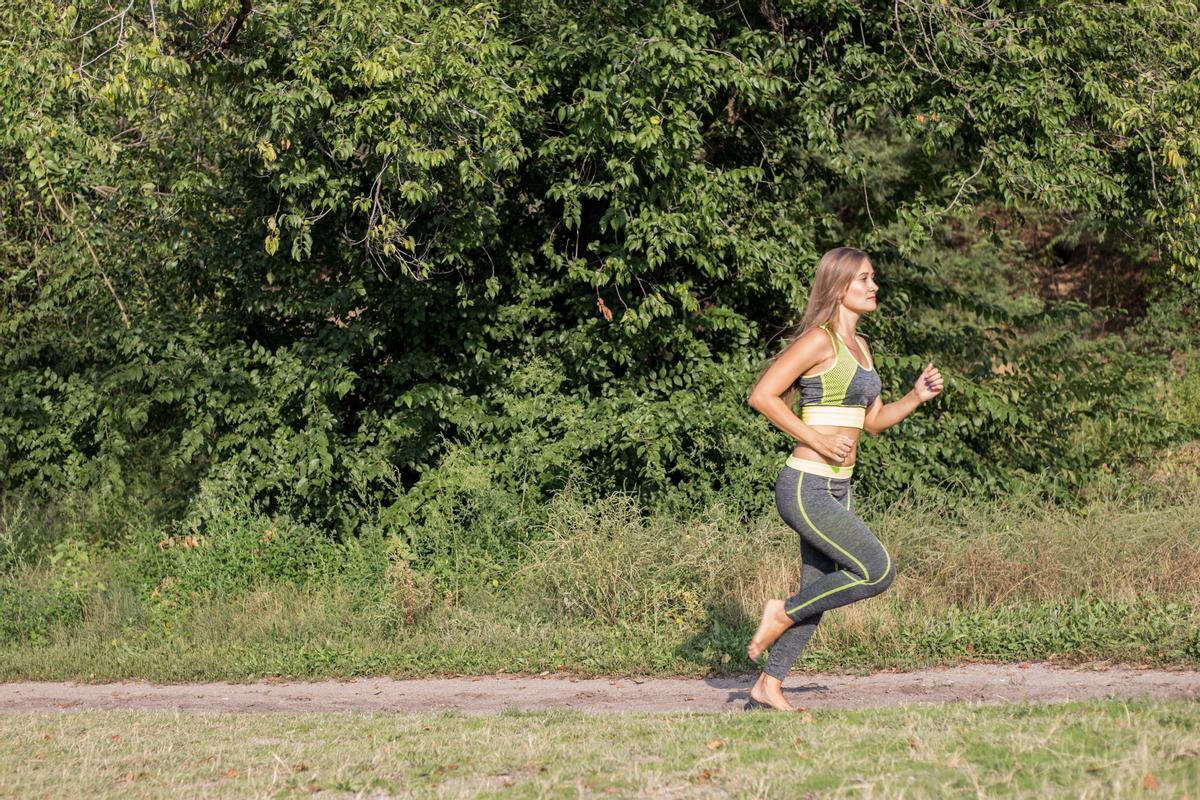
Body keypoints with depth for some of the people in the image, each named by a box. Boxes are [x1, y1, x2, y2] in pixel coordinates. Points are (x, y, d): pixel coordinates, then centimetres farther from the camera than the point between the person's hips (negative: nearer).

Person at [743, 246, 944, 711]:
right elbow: (762, 396, -16)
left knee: (818, 592, 11)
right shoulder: (818, 340, -12)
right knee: (877, 572, -14)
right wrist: (817, 441, -18)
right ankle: (782, 614, 2)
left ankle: (767, 689, 19)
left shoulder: (859, 345, 15)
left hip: (837, 490, 9)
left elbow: (874, 421, 20)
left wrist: (917, 397, 3)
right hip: (805, 487, -9)